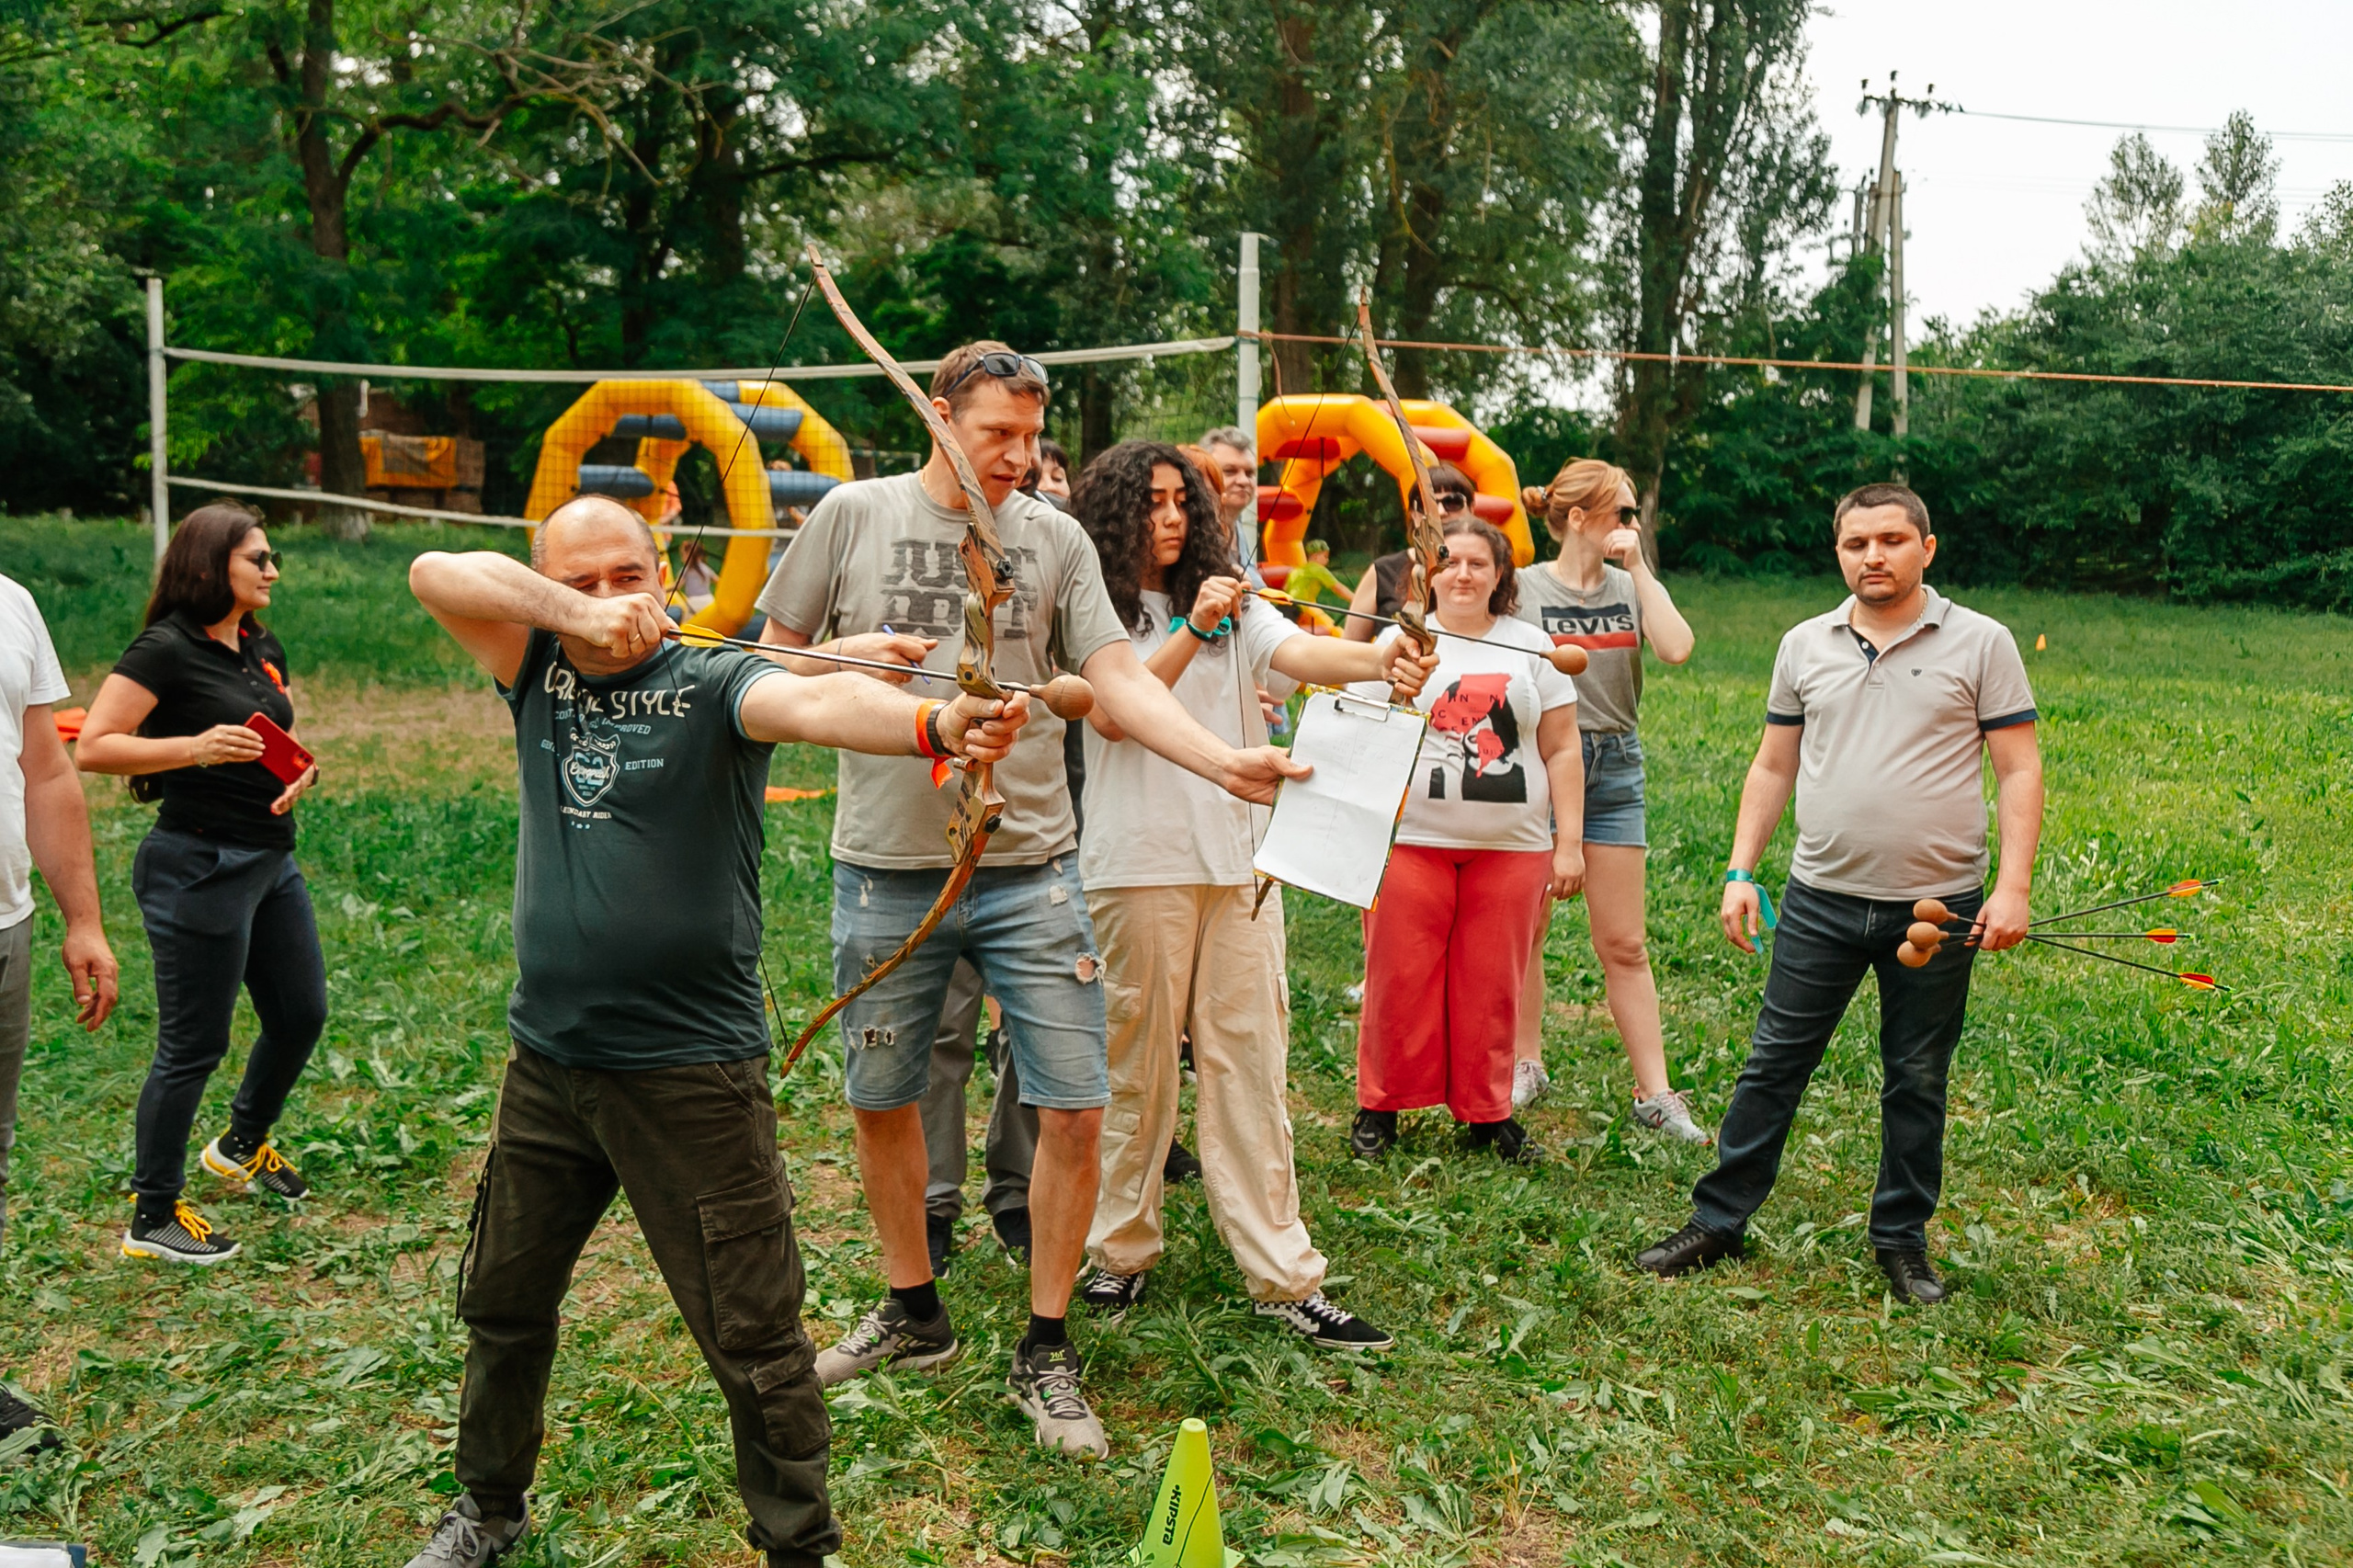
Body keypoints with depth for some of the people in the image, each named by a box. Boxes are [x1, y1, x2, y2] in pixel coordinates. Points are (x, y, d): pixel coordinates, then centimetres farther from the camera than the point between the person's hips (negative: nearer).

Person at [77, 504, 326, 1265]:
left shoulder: (263, 648, 10)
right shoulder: (166, 650, -13)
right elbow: (93, 748, -18)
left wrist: (304, 772, -1)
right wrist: (196, 748, -29)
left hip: (271, 858, 8)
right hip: (200, 866, -8)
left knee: (301, 1014, 17)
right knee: (193, 1047, 0)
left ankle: (241, 1146, 42)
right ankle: (151, 1219, 15)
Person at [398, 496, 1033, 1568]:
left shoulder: (713, 684, -10)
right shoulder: (538, 673, 6)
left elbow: (814, 702, -30)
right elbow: (435, 573, -6)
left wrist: (936, 726, -52)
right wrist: (573, 613, -23)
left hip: (692, 1071, -5)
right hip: (548, 1061, 6)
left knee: (752, 1337, 1)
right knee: (502, 1300, 24)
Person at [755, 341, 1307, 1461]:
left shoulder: (1055, 538, 3)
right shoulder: (853, 514, 2)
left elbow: (1118, 678, -5)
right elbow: (773, 656, 8)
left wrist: (1228, 762, -19)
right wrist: (849, 655, -13)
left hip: (1029, 868, 0)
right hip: (886, 867, 1)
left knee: (1074, 1108, -3)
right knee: (880, 1100, 13)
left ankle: (1044, 1356, 15)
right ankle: (914, 1312, 37)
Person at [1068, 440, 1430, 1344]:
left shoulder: (1229, 604, 12)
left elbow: (1303, 655, -7)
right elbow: (1112, 713, -13)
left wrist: (1378, 659, -27)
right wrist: (1191, 632, -23)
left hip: (1237, 857, 3)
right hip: (1137, 862, -3)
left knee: (1251, 1061, 3)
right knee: (1136, 1059, 5)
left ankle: (1281, 1275, 6)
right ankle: (1123, 1251, 22)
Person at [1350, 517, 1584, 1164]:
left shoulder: (1531, 646, 9)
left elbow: (1562, 751, 9)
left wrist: (1569, 843, 3)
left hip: (1511, 846, 1)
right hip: (1411, 840, -1)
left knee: (1492, 986, 6)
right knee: (1399, 981, 2)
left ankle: (1487, 1111, 21)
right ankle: (1381, 1105, 18)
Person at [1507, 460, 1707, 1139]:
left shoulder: (1634, 587, 6)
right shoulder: (1524, 588, -3)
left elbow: (1676, 648, -13)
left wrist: (1638, 568, -10)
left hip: (1614, 767, 2)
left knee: (1623, 943, 3)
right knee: (1525, 926, 7)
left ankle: (1655, 1091, 8)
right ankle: (1526, 1063, 25)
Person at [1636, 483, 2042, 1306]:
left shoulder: (1980, 643, -1)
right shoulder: (1805, 646, 8)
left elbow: (2019, 772, -2)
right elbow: (1772, 768, 13)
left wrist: (2013, 885, -11)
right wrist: (1741, 872, 6)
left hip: (1937, 906, -2)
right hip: (1821, 900, 2)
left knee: (1917, 1082, 10)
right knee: (1772, 1064, 6)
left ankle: (1902, 1239, 25)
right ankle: (1719, 1222, 16)